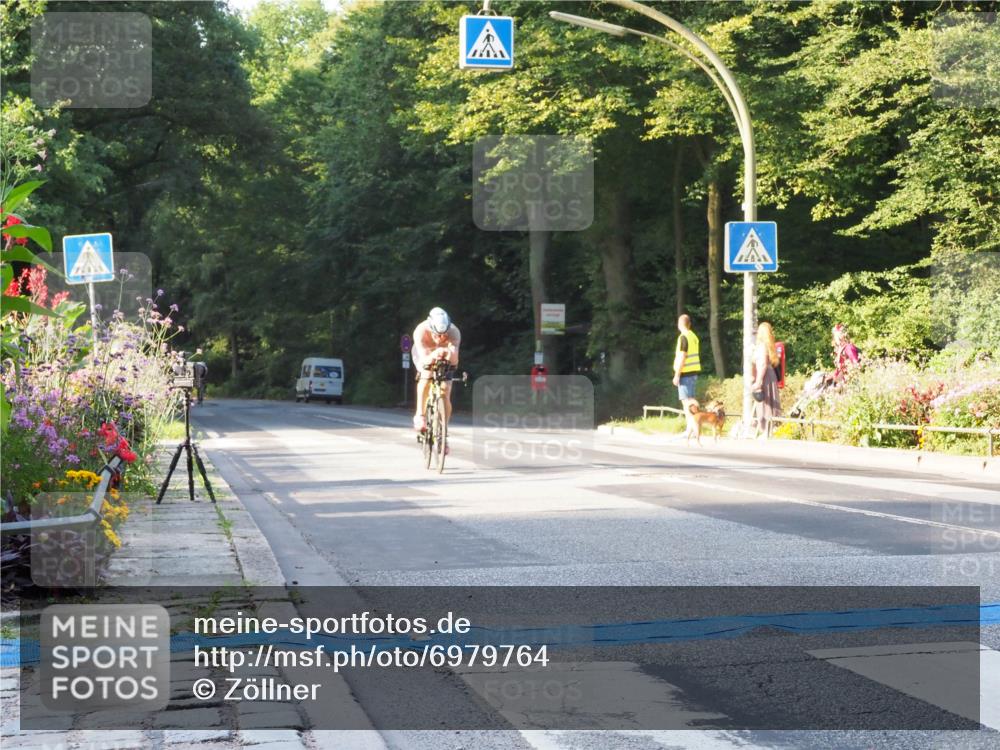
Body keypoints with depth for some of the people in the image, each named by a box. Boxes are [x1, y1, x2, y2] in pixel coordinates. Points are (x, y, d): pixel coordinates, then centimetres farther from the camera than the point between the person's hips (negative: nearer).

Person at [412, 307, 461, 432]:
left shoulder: (454, 333, -36)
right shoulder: (421, 331, -37)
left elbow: (454, 360, -45)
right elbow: (424, 359, -45)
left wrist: (449, 354, -67)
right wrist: (433, 356, -66)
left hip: (444, 360, 1)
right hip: (424, 355, -1)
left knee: (445, 396, -7)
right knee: (426, 375, -33)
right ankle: (420, 416, -26)